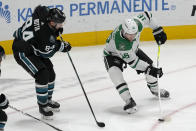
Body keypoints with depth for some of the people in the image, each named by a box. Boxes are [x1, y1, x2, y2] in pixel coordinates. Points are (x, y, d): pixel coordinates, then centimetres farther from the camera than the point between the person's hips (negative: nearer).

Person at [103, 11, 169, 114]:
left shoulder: (137, 23, -33)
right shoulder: (119, 42, -44)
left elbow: (146, 15, -9)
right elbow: (132, 61, -35)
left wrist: (157, 30, -5)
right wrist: (149, 69, -35)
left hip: (132, 50, 6)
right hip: (113, 54, -6)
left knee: (149, 64, 3)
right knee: (115, 72, -32)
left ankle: (155, 90, 31)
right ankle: (129, 101, -27)